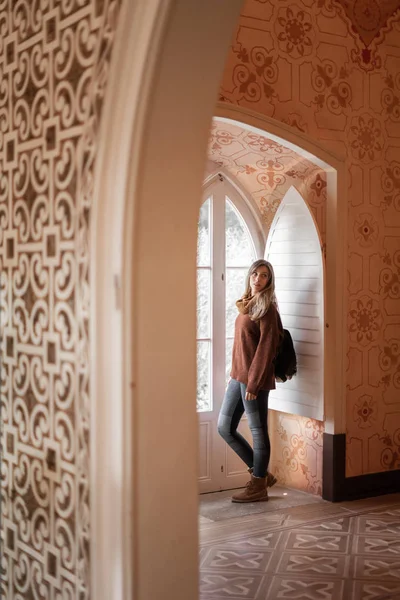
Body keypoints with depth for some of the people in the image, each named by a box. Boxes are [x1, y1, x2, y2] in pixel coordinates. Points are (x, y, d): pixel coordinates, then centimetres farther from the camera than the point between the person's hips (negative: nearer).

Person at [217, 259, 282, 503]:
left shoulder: (267, 308, -10)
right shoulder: (247, 304, 14)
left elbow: (266, 347, -15)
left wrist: (253, 382, -18)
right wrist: (238, 375, 15)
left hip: (255, 377, -9)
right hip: (238, 375, 9)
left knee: (258, 430, 1)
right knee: (225, 427, 13)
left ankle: (258, 486, 13)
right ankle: (260, 473, 24)